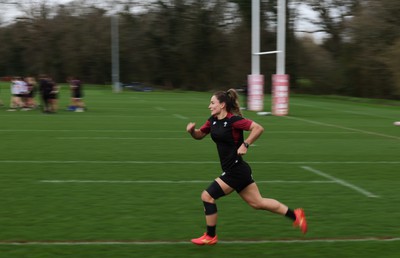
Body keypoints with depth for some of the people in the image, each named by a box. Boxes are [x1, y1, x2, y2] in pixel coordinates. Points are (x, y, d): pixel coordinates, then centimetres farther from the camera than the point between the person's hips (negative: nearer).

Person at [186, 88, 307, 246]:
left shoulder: (233, 120, -18)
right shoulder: (213, 121, 7)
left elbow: (258, 128, -23)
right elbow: (199, 135, 17)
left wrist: (245, 145, -25)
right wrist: (192, 131, -3)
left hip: (236, 171, -9)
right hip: (234, 170, 9)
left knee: (207, 196, -6)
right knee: (257, 202, 15)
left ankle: (210, 237, 8)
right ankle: (295, 215, 25)